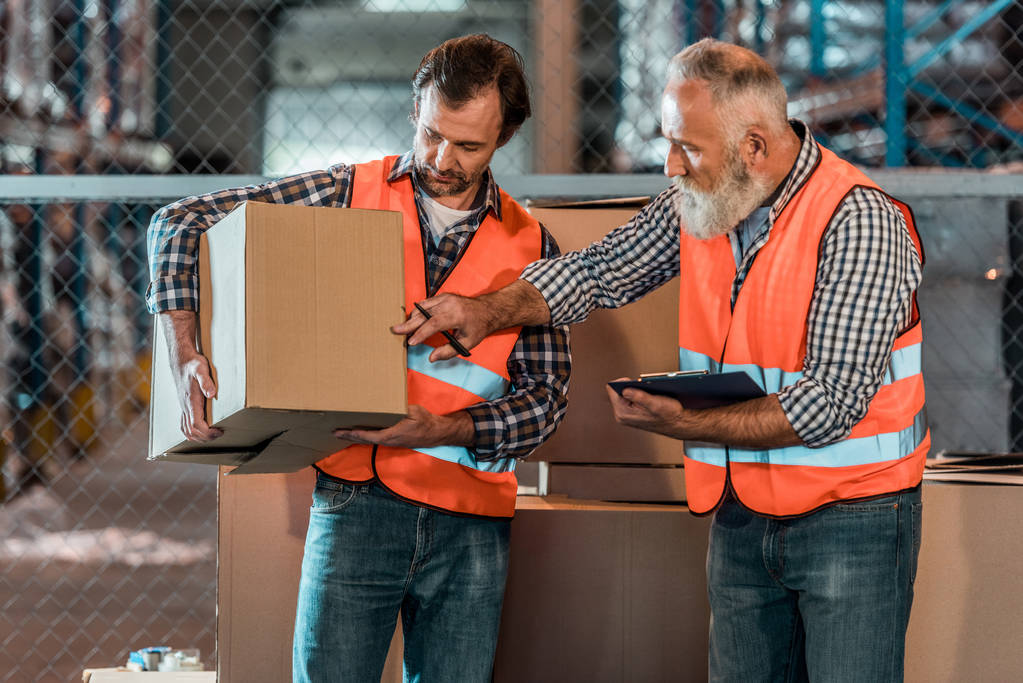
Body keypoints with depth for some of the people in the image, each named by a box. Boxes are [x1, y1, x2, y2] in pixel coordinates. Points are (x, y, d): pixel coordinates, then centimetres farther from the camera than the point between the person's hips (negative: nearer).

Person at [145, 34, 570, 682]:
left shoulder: (529, 245, 8)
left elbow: (544, 397, 4)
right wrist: (186, 355, -10)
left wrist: (443, 430, -14)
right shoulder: (349, 193, 4)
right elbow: (181, 223, 3)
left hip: (472, 525, 2)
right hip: (356, 503, -2)